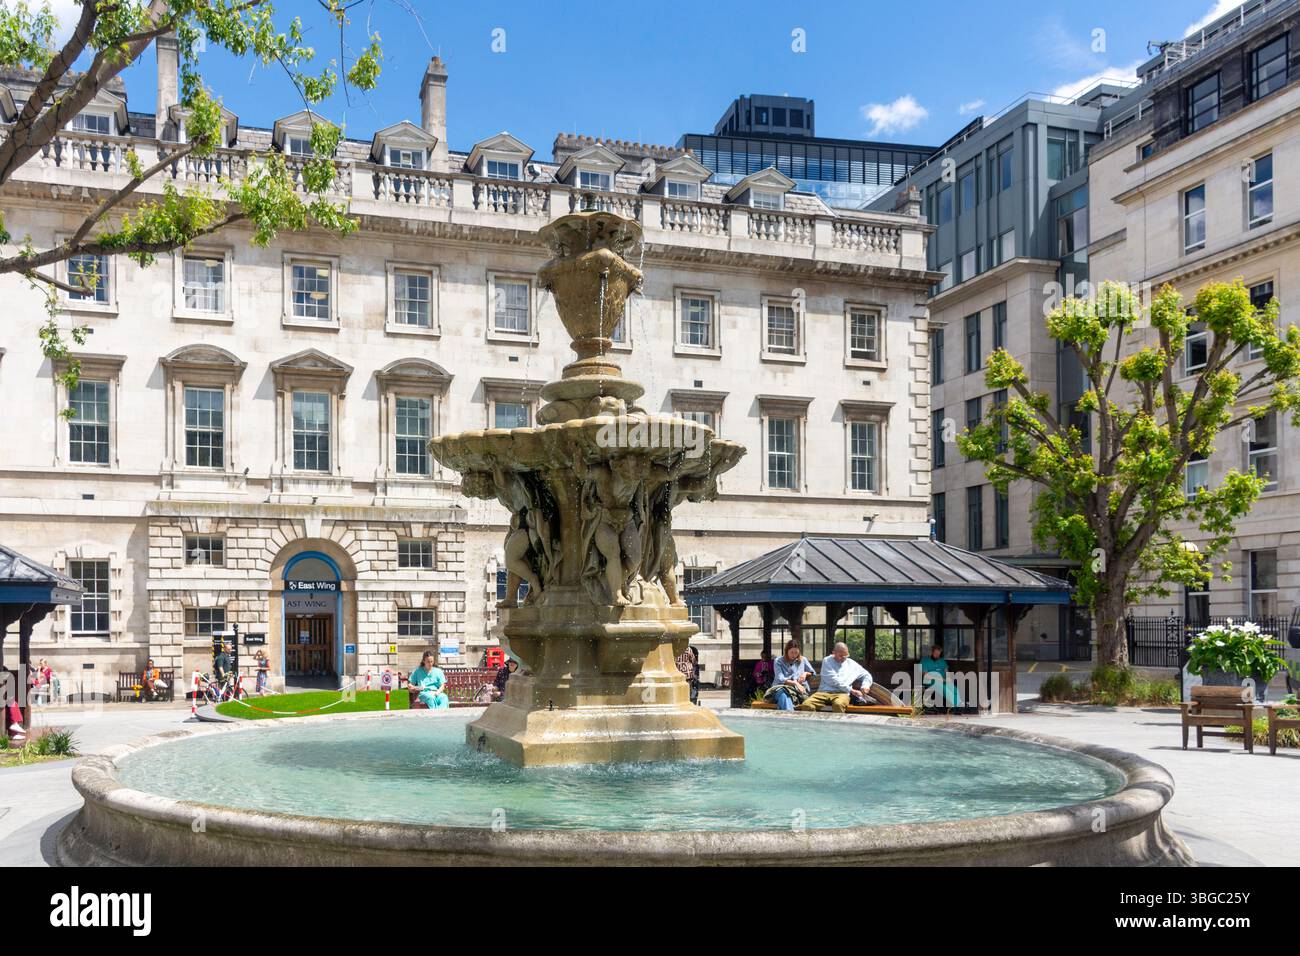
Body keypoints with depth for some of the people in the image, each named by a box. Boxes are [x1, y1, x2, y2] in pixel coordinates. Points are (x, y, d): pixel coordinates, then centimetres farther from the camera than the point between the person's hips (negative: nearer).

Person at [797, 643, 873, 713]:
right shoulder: (827, 661, 9)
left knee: (838, 704, -40)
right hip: (824, 692, -1)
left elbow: (867, 675, 29)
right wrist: (851, 690, -5)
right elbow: (833, 681, -2)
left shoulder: (852, 663, 20)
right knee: (806, 705, -33)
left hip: (842, 694, 1)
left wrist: (865, 686, 6)